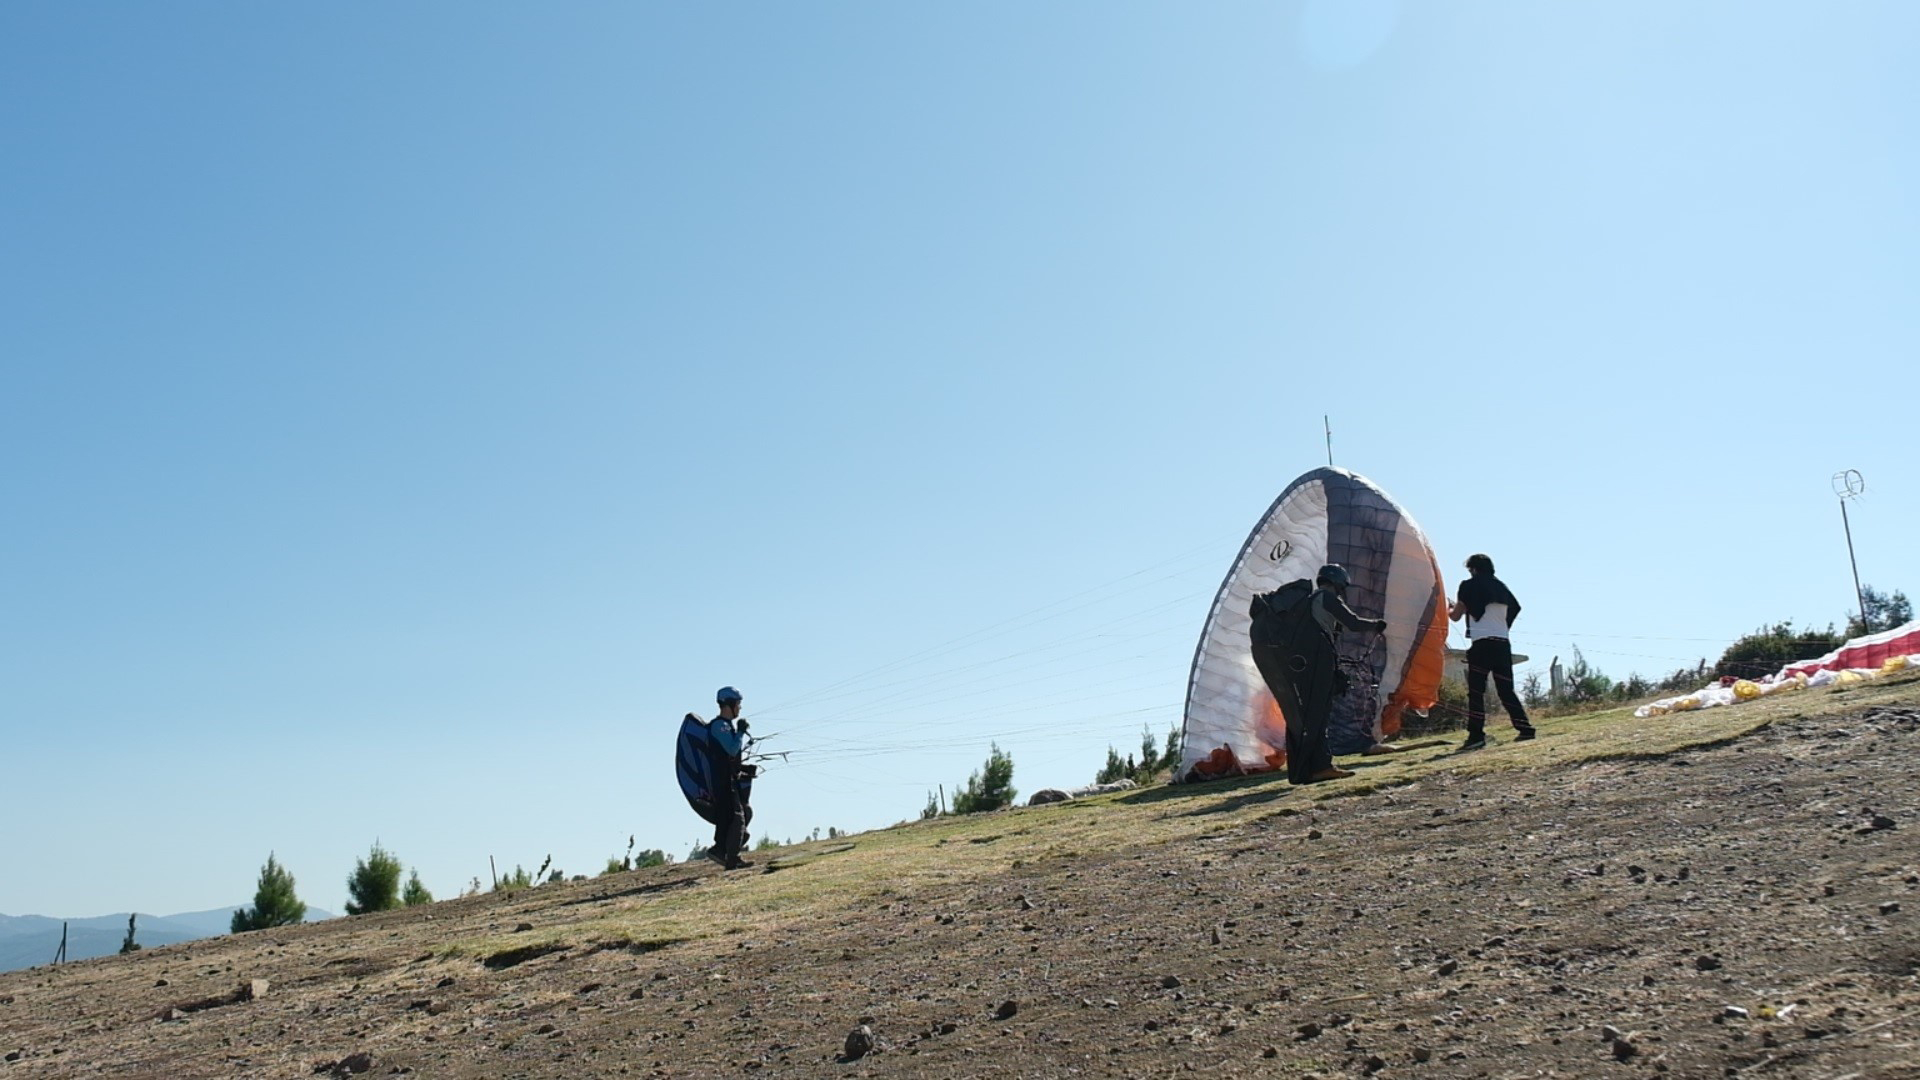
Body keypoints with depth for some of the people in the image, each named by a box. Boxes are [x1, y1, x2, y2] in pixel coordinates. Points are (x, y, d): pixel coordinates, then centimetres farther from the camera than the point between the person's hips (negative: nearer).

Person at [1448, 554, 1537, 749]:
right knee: (1506, 689, 11)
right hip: (1503, 643, 6)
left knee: (1476, 691, -6)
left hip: (1482, 643, -6)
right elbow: (1514, 610, 21)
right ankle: (1525, 728, 4)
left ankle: (1476, 735, -14)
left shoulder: (1469, 586, 2)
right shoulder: (1502, 587, 18)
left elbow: (1456, 615, 5)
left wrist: (1448, 610, 26)